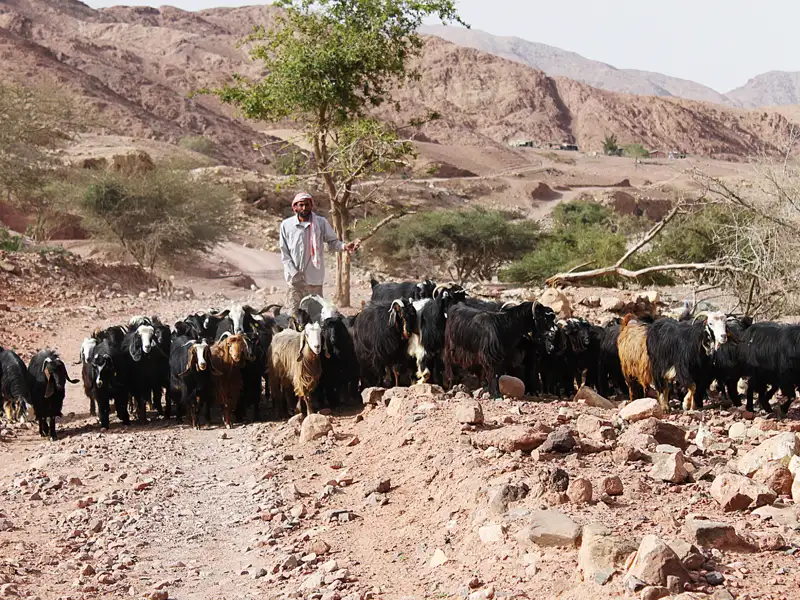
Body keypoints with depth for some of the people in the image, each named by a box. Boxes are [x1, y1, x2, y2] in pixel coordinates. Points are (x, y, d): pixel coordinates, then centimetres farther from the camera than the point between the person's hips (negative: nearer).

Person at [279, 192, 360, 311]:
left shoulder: (321, 223, 1)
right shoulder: (286, 225, 1)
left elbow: (332, 242, 5)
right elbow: (284, 253, 2)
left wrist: (344, 246, -19)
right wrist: (294, 273, -8)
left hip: (315, 278, 1)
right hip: (295, 279, -1)